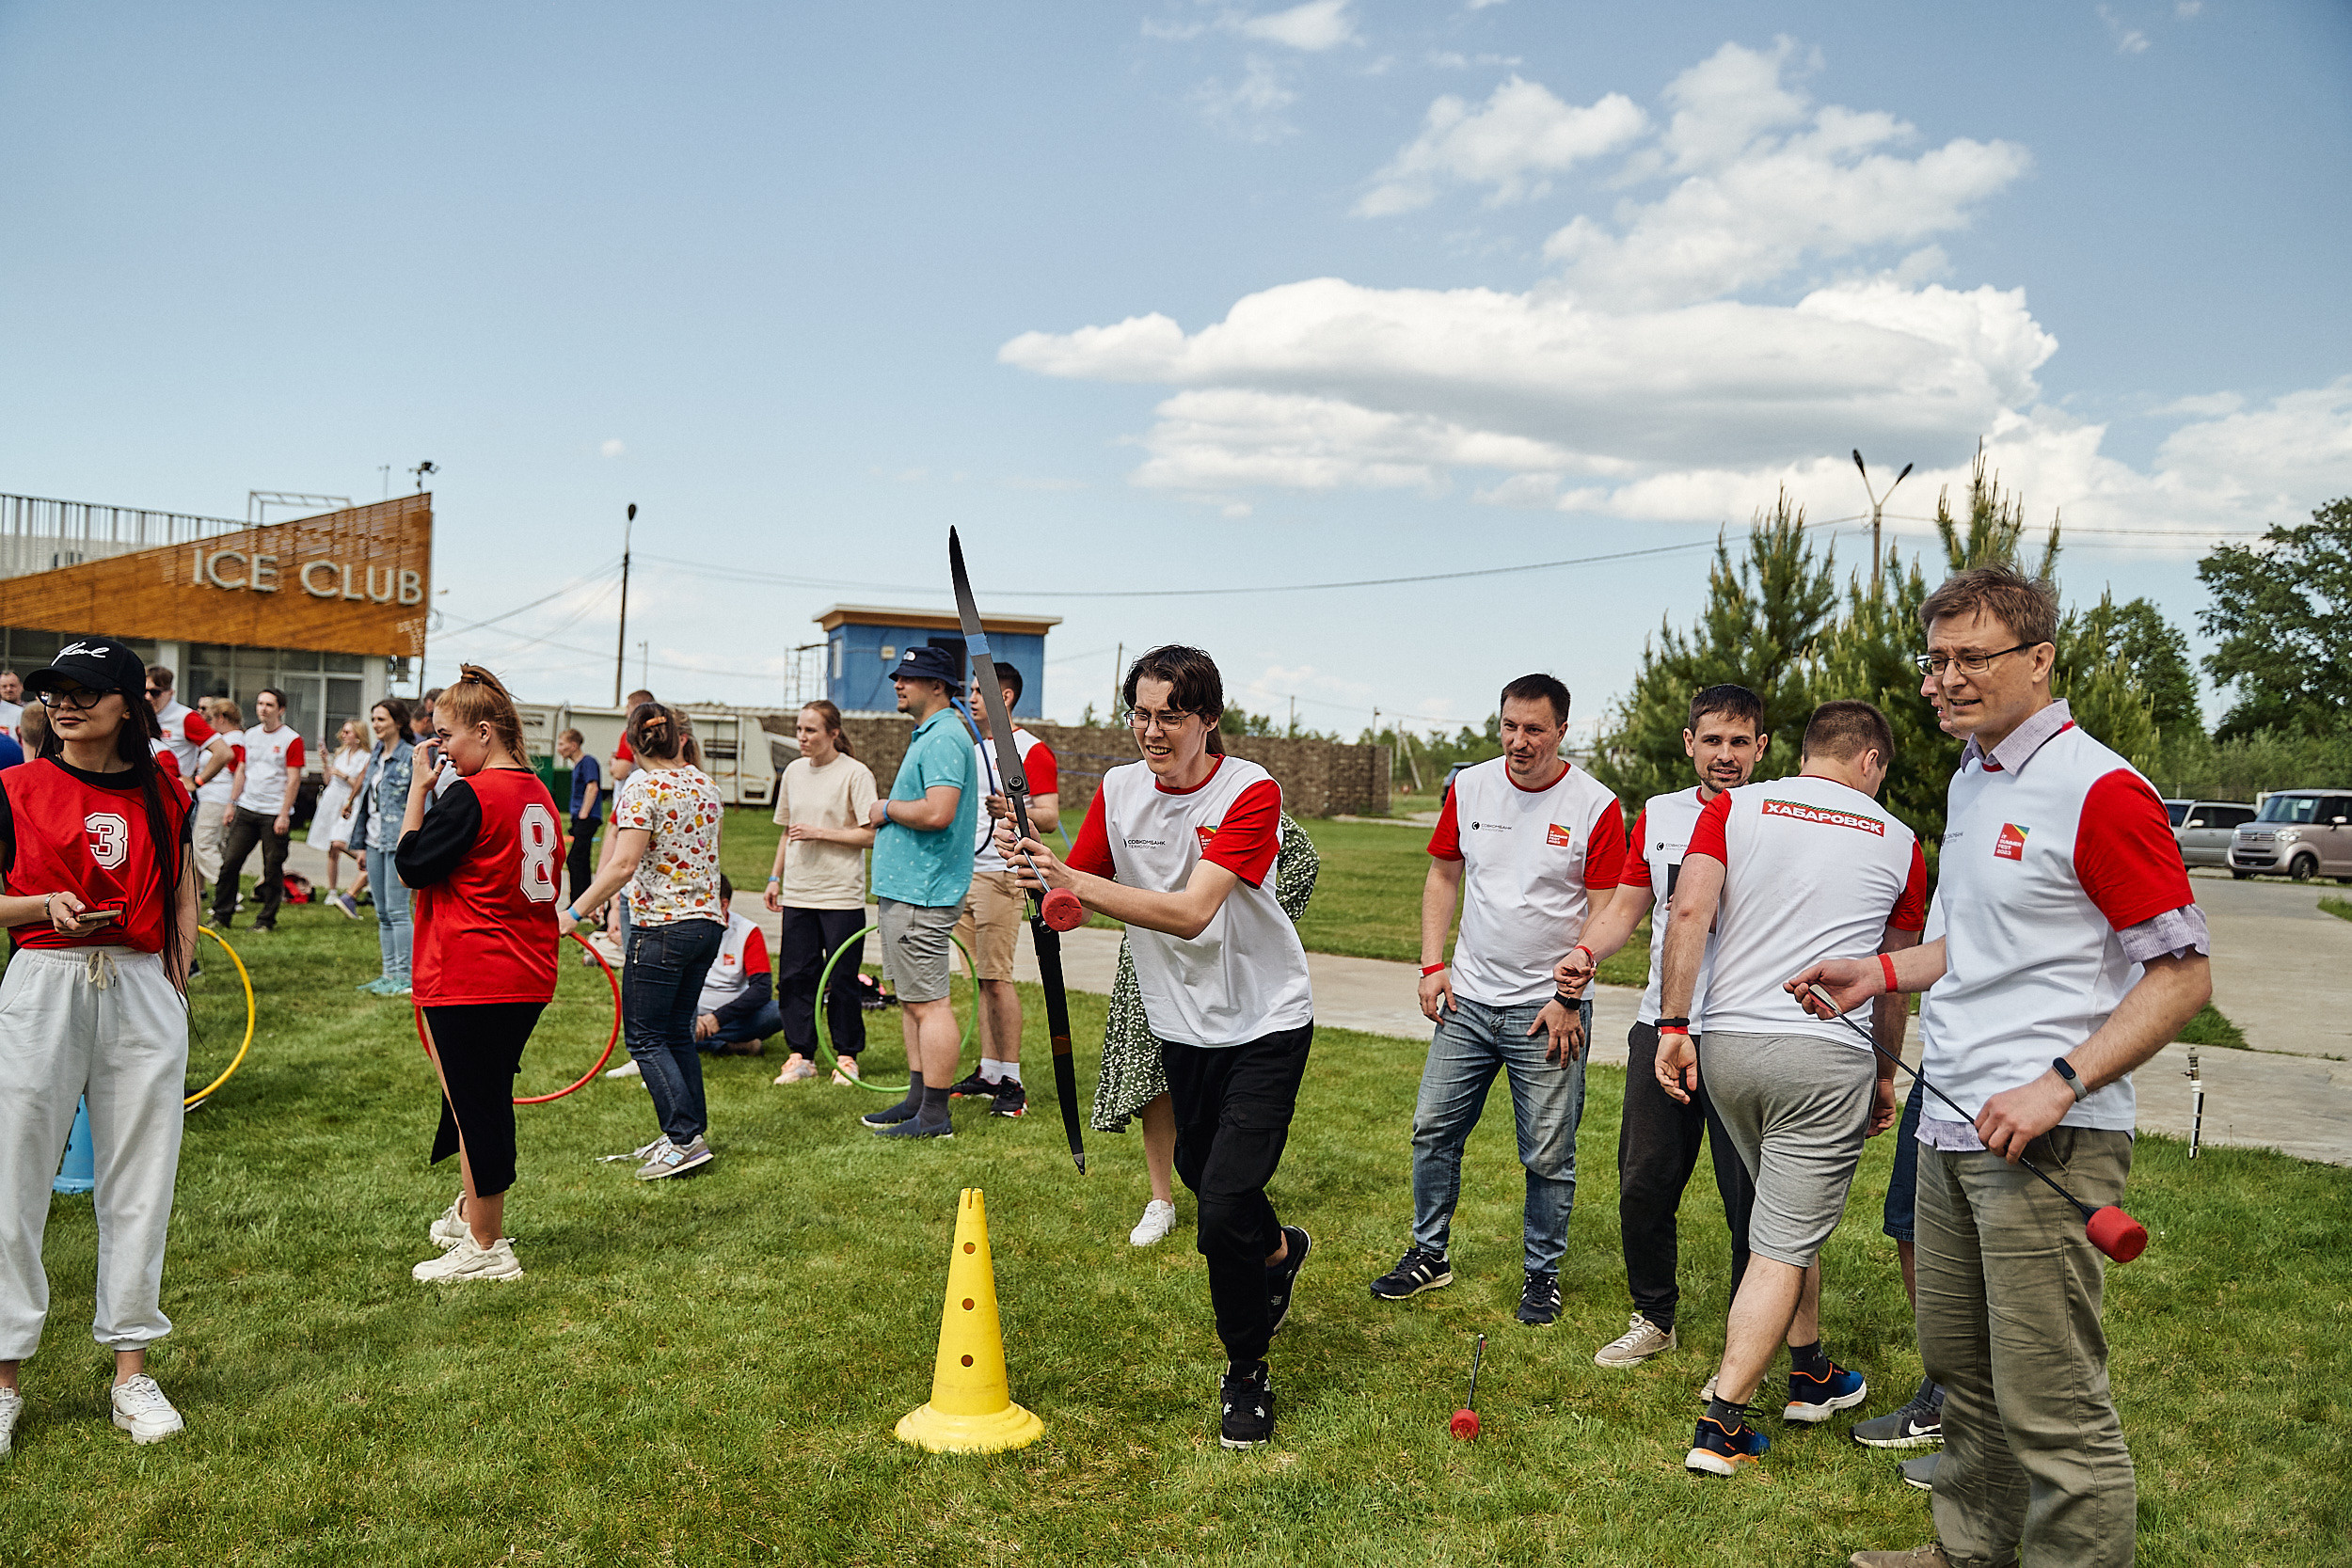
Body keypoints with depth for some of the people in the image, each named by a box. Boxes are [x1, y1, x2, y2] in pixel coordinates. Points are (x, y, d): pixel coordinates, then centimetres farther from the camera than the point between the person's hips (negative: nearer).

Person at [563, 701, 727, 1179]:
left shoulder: (641, 790, -12)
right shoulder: (705, 786, 9)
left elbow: (622, 865, -22)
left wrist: (574, 912, -19)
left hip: (662, 925, -7)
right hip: (708, 922, 7)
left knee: (645, 1037, 0)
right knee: (677, 1032, 16)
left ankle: (685, 1140, -5)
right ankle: (688, 1134, 19)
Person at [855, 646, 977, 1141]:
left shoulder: (944, 738, -16)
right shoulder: (928, 736, 18)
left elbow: (937, 813, -27)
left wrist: (886, 809, -13)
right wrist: (887, 816, 15)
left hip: (922, 894, -11)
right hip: (908, 889, 11)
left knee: (928, 1004, -7)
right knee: (911, 1001, 16)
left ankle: (934, 1115, -3)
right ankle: (918, 1099, 24)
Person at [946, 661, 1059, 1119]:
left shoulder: (1032, 751, -7)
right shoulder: (973, 750, 18)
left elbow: (1050, 818, -14)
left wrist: (1012, 810, -31)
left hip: (1002, 875, -8)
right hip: (965, 873, 8)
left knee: (997, 978, -10)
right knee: (980, 978, 8)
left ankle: (1012, 1082, -6)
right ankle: (988, 1072, 15)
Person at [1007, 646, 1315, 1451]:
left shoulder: (1250, 791, -20)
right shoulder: (1119, 789, -3)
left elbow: (1193, 911, -31)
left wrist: (1074, 880, -38)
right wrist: (1035, 870, -24)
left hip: (1265, 1020, -6)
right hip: (1183, 1021, 6)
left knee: (1223, 1210, -13)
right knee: (1200, 1174, 20)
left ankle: (1246, 1371, 10)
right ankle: (1279, 1248, 53)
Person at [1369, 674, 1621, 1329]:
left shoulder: (1595, 806, -9)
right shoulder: (1470, 788, 3)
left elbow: (1604, 914, -7)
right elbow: (1444, 876, 12)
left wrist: (1568, 996, -12)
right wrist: (1433, 964, 3)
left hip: (1547, 1007, -4)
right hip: (1469, 1000, 4)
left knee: (1548, 1155, 3)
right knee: (1433, 1128, 7)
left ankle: (1542, 1273, 20)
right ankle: (1429, 1256, 23)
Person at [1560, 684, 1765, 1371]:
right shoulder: (1659, 815, 11)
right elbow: (1627, 904, 16)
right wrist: (1586, 951, -2)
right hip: (1661, 1026, 4)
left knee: (1748, 1198, 0)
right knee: (1642, 1184, 9)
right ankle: (1653, 1319, 29)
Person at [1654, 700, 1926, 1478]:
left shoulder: (1735, 807, 7)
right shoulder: (1897, 841, 10)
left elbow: (1689, 912, -8)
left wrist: (1674, 1024, -7)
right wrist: (1885, 1076, 27)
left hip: (1727, 1044, 3)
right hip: (1829, 1056, -3)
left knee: (1791, 1219, 24)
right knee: (1783, 1245, 1)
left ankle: (1811, 1375, 37)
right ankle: (1721, 1427, -1)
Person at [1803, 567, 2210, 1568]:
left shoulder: (2098, 790, -12)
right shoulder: (1970, 781, 15)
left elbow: (2183, 972, -14)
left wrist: (2059, 1085, -22)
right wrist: (1880, 976, 15)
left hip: (2048, 1143, -9)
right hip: (1953, 1128, 9)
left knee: (2051, 1404, -5)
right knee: (1958, 1365, 20)